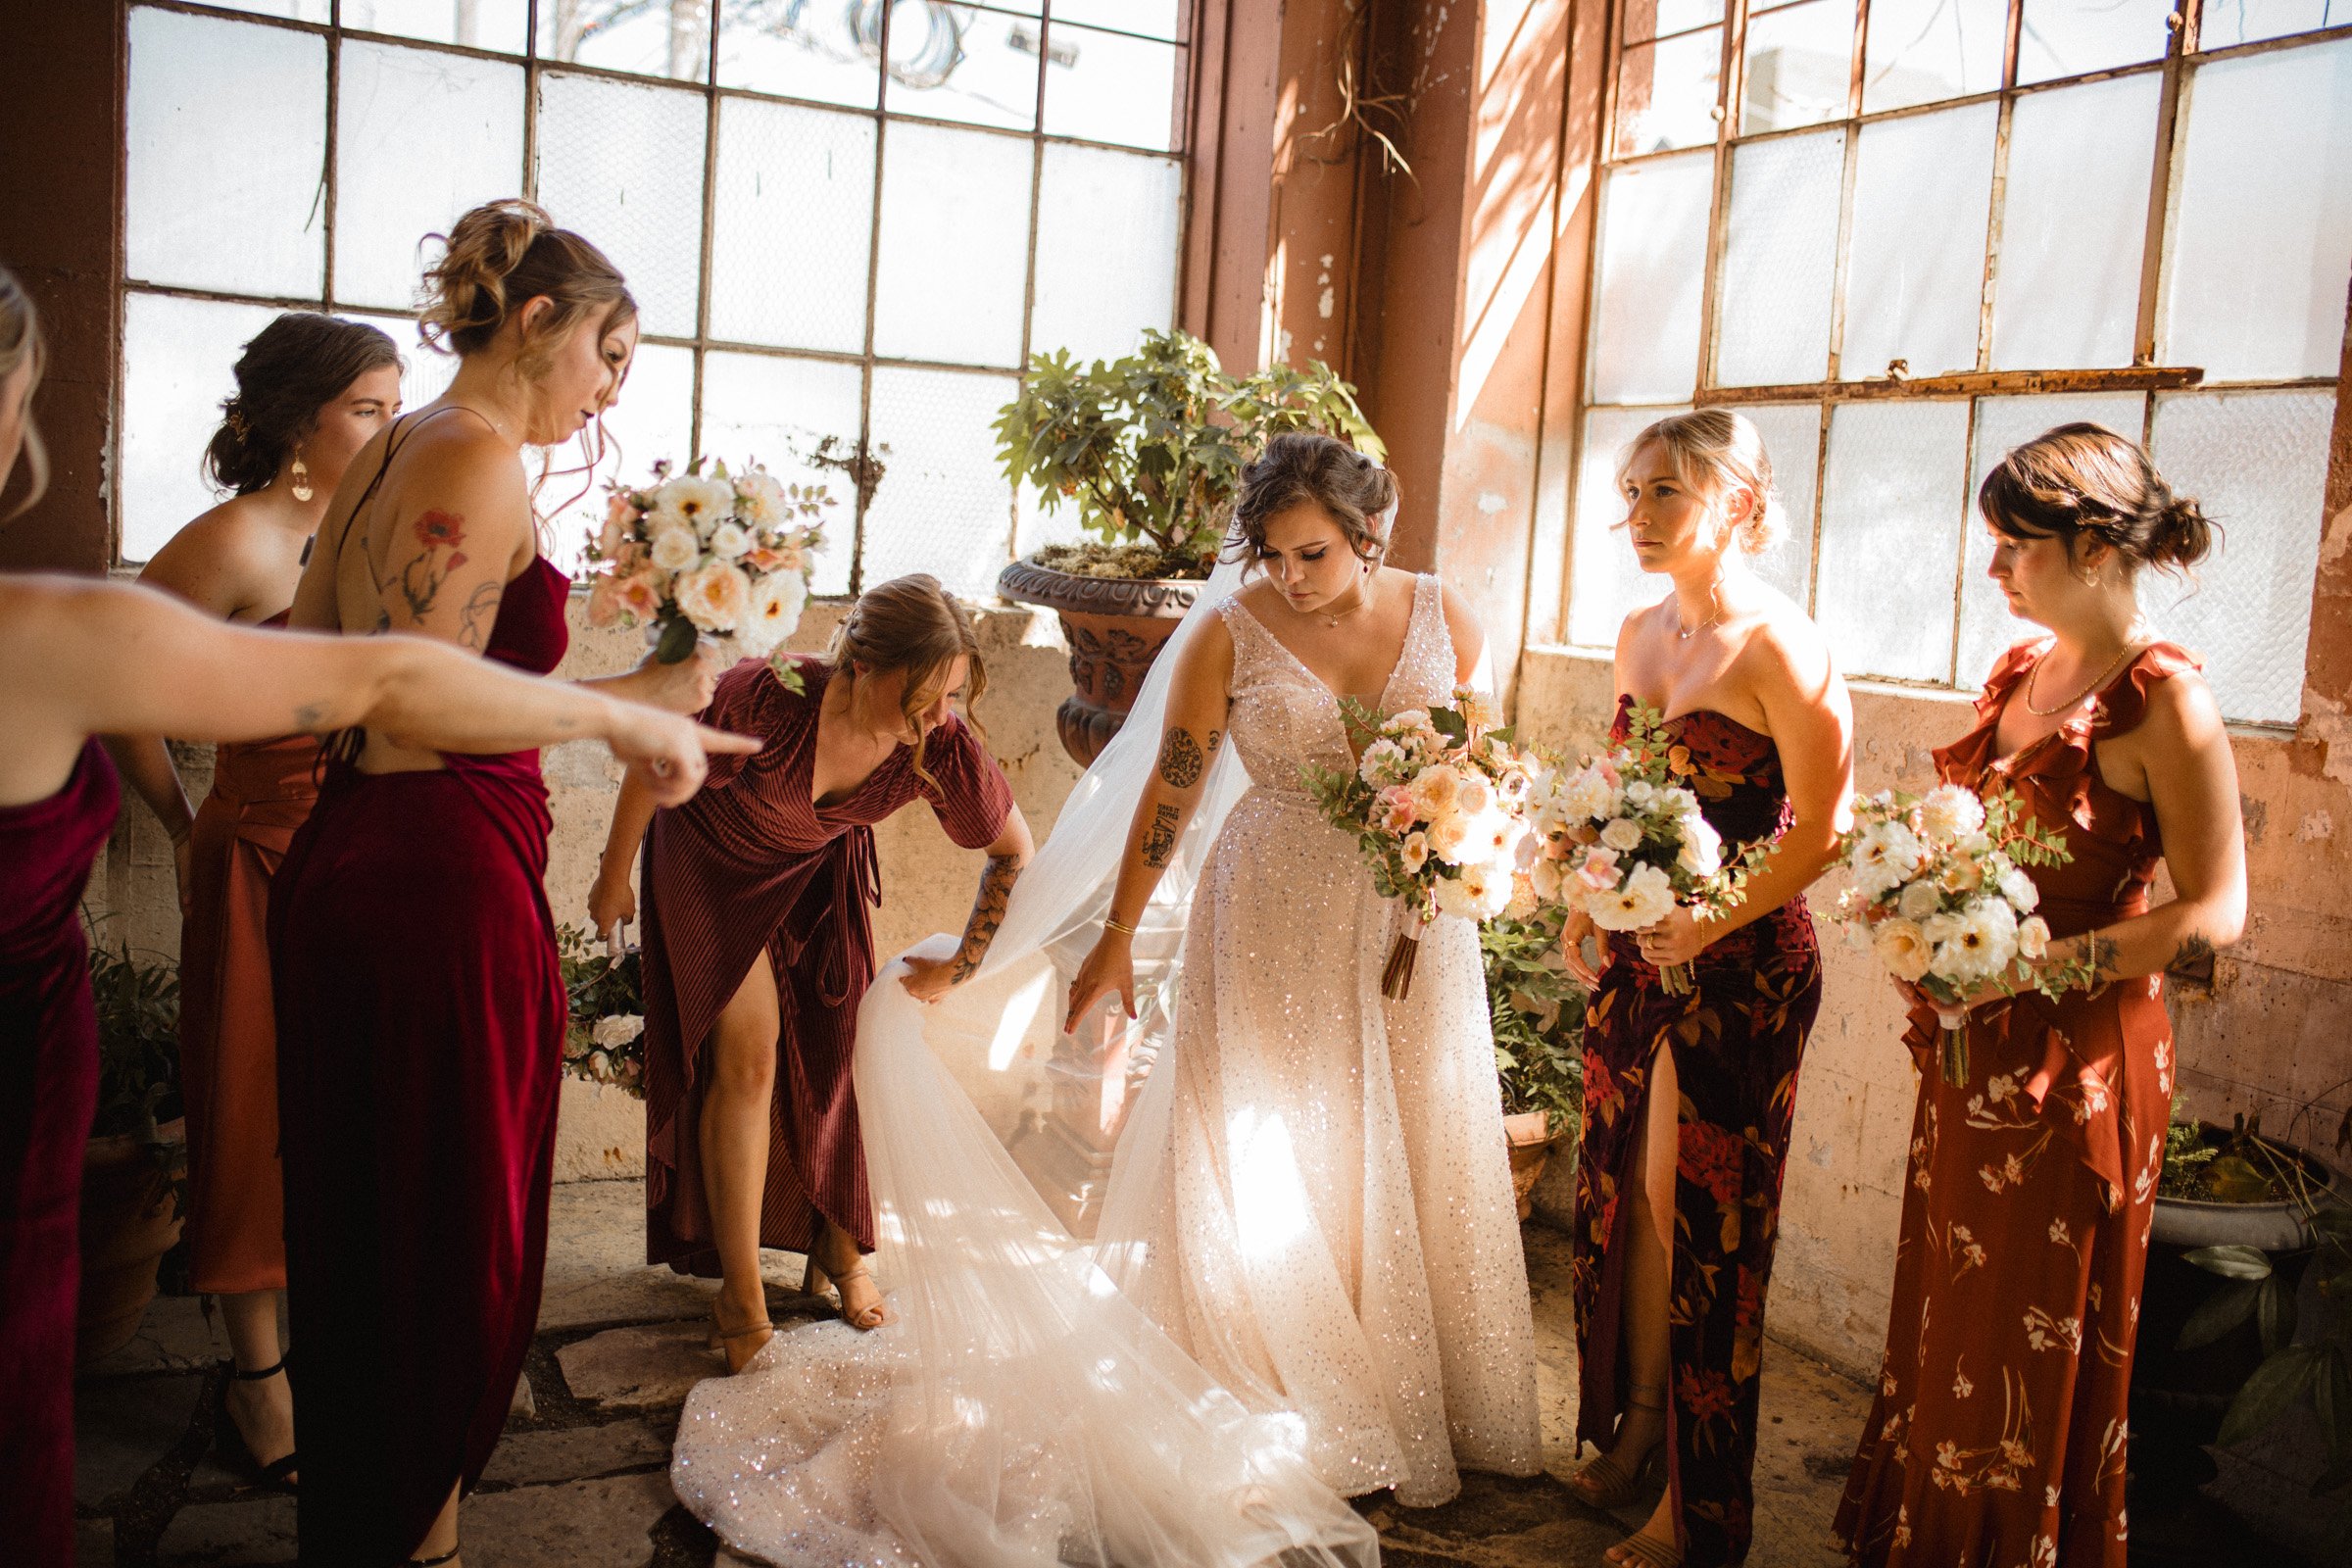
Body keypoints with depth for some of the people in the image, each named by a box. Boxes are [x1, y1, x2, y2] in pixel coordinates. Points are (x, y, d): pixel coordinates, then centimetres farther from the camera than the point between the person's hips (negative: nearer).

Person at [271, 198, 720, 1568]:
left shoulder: (387, 452, 13)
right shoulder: (479, 459, -15)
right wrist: (632, 697, -15)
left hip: (345, 864, 10)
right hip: (443, 878, -10)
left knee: (359, 1221, 21)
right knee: (449, 1230, 6)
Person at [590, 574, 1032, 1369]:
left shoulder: (943, 749, -30)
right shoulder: (765, 699, -40)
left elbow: (1014, 853, -11)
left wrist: (958, 968, -6)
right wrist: (613, 880, -7)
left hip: (820, 871, 3)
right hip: (714, 863, -3)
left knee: (836, 1055, 2)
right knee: (748, 1056, -10)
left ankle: (840, 1247, 26)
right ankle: (741, 1290, 3)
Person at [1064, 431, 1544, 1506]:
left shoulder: (1440, 616, 0)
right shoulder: (1231, 638, -8)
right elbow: (1170, 793, -4)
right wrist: (1117, 936, -3)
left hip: (1413, 921, 3)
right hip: (1276, 921, -2)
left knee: (1420, 1156, 10)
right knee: (1277, 1155, 3)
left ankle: (1428, 1404, 27)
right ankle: (1296, 1409, 19)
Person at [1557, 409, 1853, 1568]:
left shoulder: (1777, 647, -15)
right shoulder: (1639, 636, 8)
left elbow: (1827, 829, -15)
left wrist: (1711, 923, -23)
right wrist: (1587, 908, 10)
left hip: (1740, 967, -7)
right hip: (1637, 953, 7)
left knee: (1703, 1219, 3)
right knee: (1623, 1190, 15)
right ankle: (1629, 1423, 35)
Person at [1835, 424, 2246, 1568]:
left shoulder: (2164, 702, -17)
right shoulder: (2020, 670, 7)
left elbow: (2215, 913, -18)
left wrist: (2033, 966, -22)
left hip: (2077, 1061, -7)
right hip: (1974, 1046, 7)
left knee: (2034, 1339, 7)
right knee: (1948, 1310, 17)